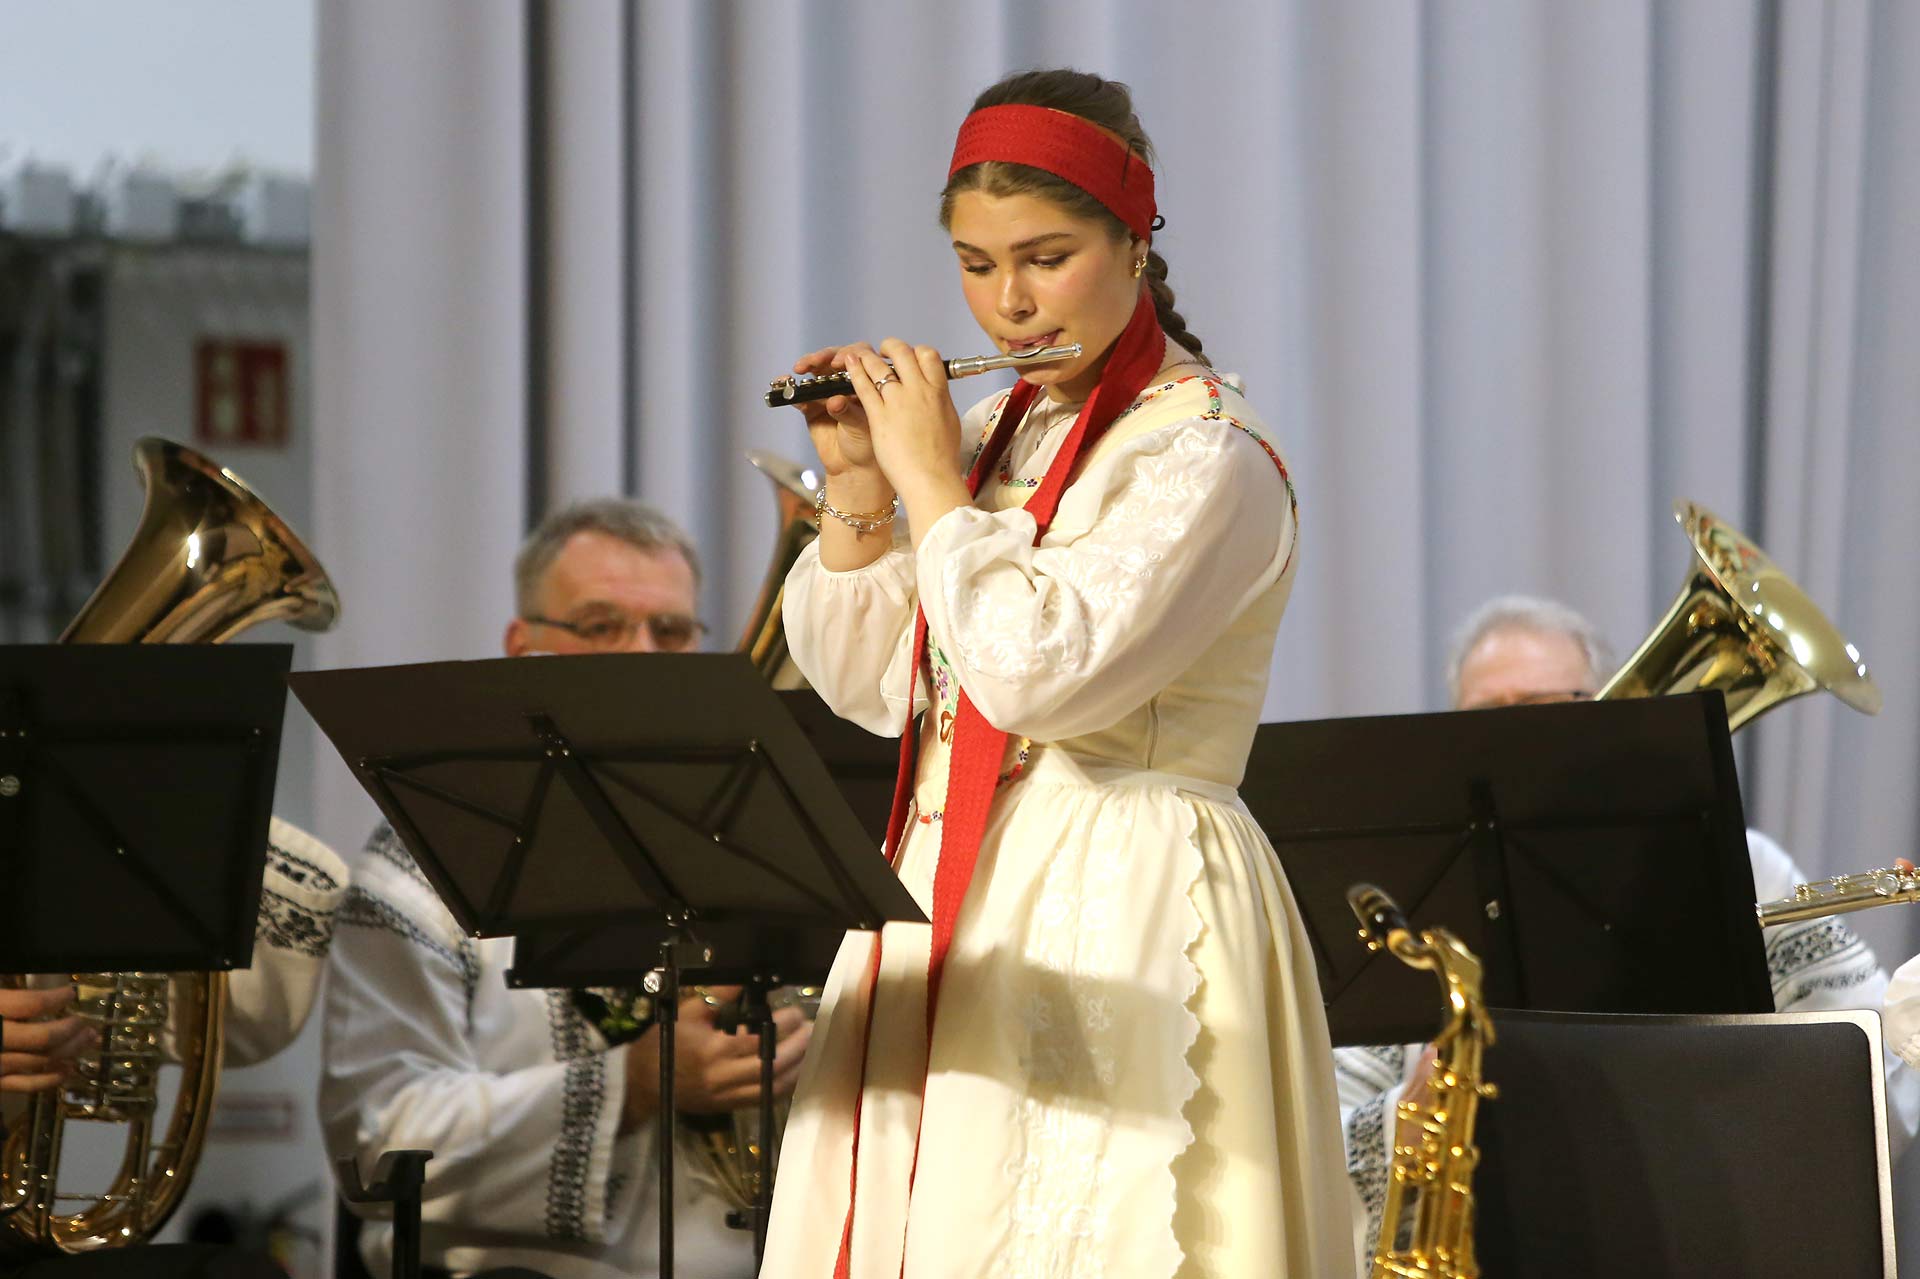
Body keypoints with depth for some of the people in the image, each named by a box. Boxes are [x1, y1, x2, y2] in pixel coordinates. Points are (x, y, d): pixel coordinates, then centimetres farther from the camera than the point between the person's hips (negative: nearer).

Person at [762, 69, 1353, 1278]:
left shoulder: (1208, 456, -12)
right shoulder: (996, 432, 12)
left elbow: (1042, 673, -24)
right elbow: (868, 685, 13)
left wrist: (930, 482, -14)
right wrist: (855, 486, 2)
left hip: (1123, 913, -8)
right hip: (952, 895, 8)